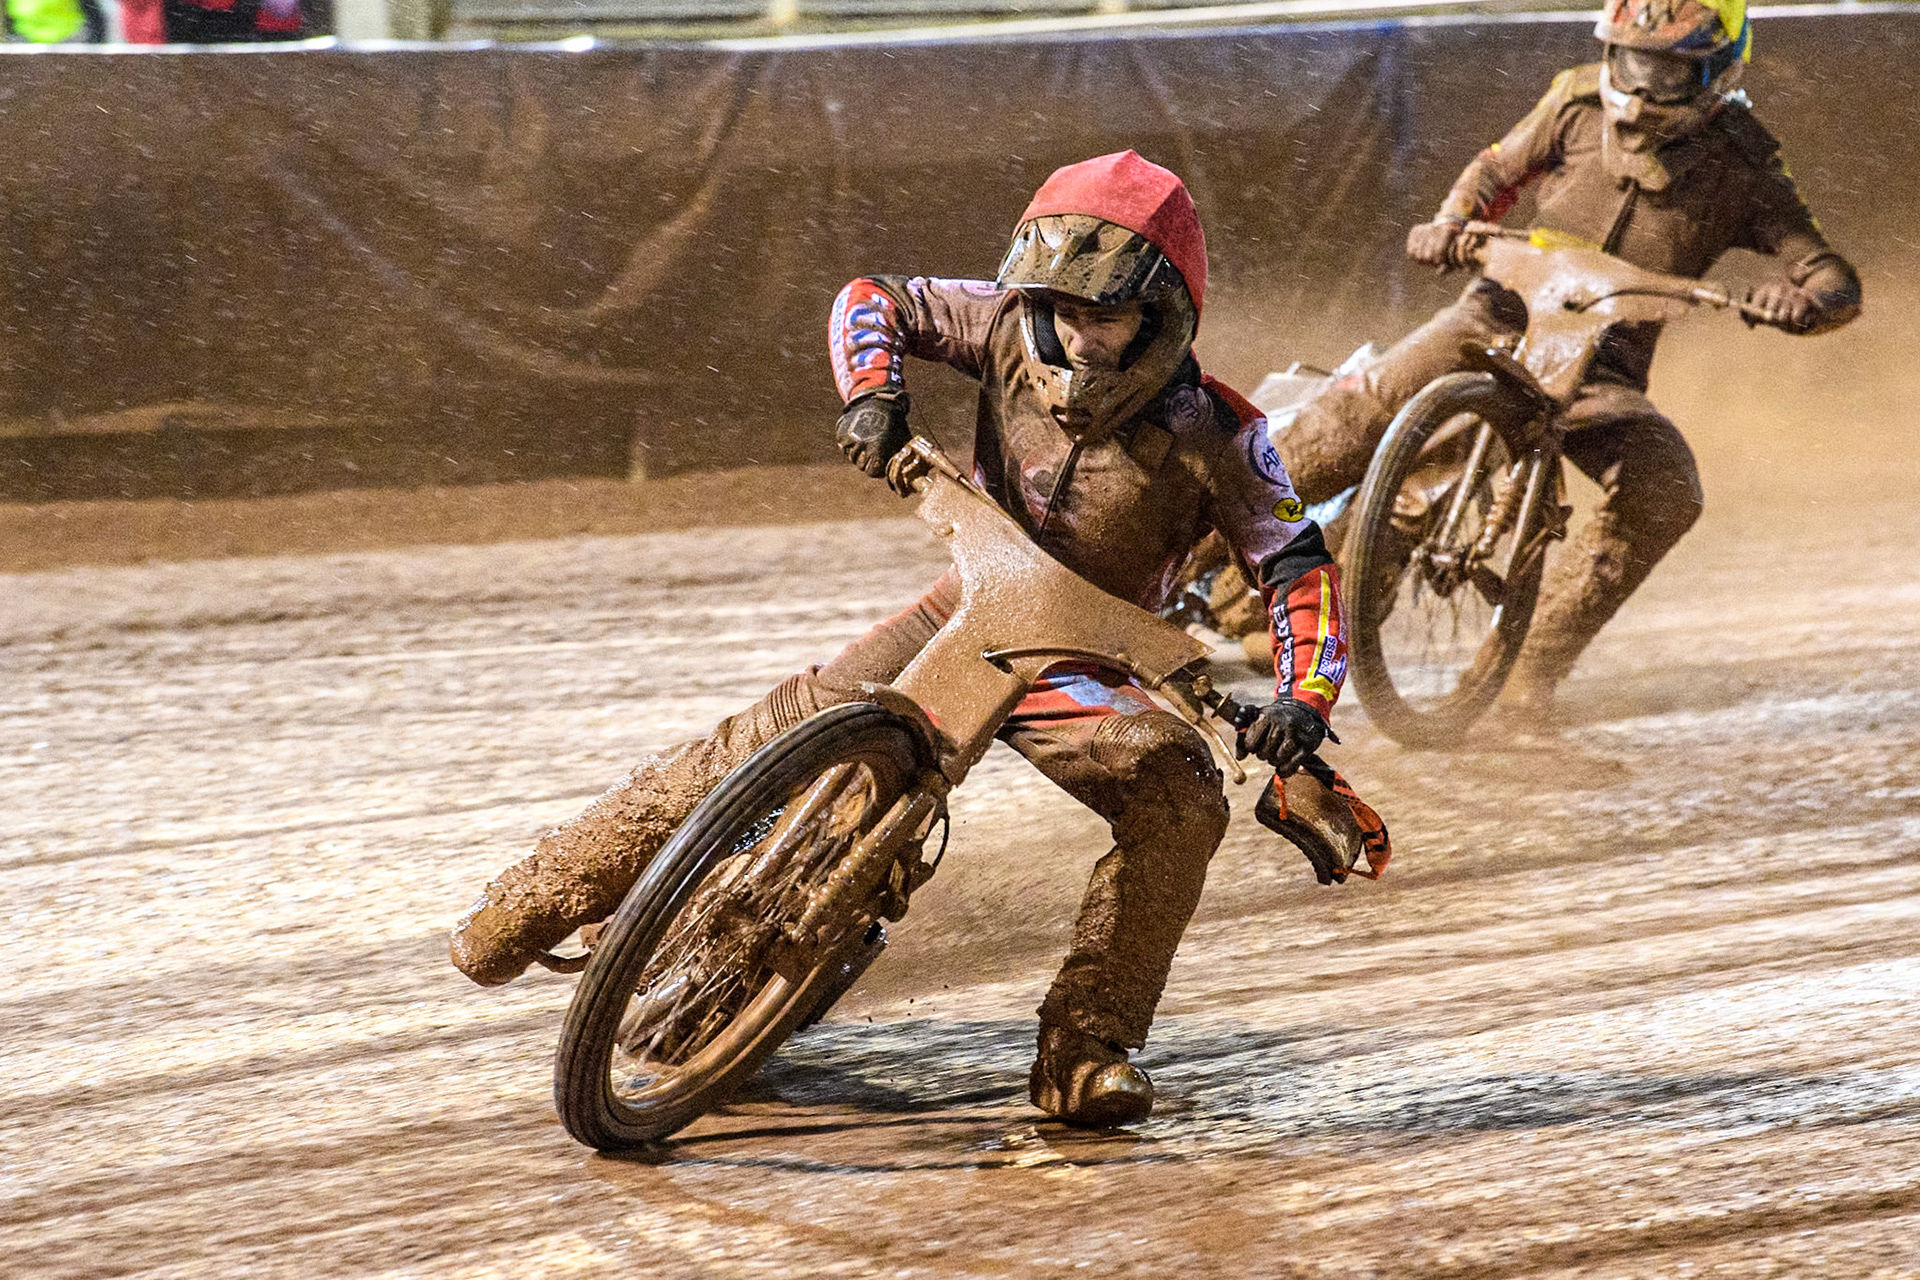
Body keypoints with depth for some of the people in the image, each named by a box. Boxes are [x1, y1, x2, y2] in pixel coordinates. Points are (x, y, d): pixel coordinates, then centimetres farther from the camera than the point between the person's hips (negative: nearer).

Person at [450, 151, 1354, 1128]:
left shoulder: (1213, 435, -19)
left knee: (1181, 798, -29)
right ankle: (541, 899, 4)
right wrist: (873, 391, -23)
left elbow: (1301, 570, -19)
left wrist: (1304, 700, -36)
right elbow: (876, 298, -1)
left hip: (1081, 670, -2)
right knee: (776, 738, -9)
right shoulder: (1014, 332, -11)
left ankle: (1084, 1053, -23)